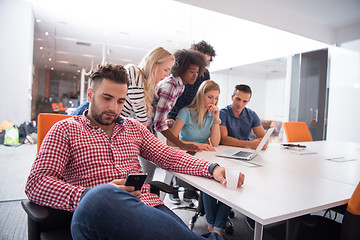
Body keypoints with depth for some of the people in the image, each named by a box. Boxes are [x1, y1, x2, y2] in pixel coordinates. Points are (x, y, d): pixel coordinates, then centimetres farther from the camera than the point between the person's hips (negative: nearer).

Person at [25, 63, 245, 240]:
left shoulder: (134, 127, 21)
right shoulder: (66, 130, 8)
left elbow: (168, 156, 14)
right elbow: (36, 184, -2)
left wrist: (212, 168, -2)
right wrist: (91, 196, -19)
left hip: (148, 208, 2)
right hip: (98, 217, -1)